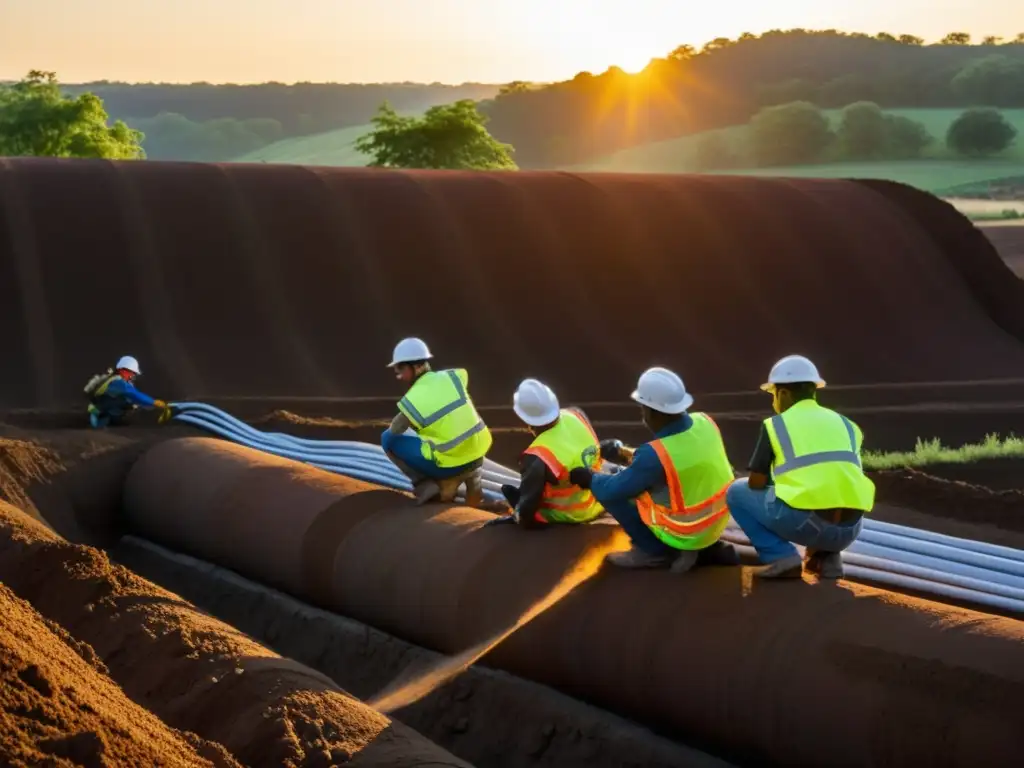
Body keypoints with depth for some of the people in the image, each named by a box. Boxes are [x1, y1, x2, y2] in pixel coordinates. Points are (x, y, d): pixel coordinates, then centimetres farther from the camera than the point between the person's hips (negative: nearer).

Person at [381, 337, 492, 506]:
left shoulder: (412, 400, -13)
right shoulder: (452, 377, 0)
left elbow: (395, 430, 3)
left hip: (449, 465, -5)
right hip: (478, 455, 5)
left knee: (388, 438, 7)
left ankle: (428, 485, 2)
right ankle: (473, 480, 27)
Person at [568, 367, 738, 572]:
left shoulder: (655, 455, -29)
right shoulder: (704, 422, -10)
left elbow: (612, 490, -16)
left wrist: (590, 479, 6)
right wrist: (630, 455, 17)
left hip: (684, 536, -7)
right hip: (717, 523, 7)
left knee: (610, 490, -3)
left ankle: (655, 551, 5)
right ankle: (707, 549, 16)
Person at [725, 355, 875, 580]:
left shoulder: (776, 425, 8)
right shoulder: (844, 424, 21)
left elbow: (756, 484, 7)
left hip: (806, 522, -5)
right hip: (848, 529, 5)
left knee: (737, 492, 20)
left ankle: (782, 556, 1)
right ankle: (826, 556, 15)